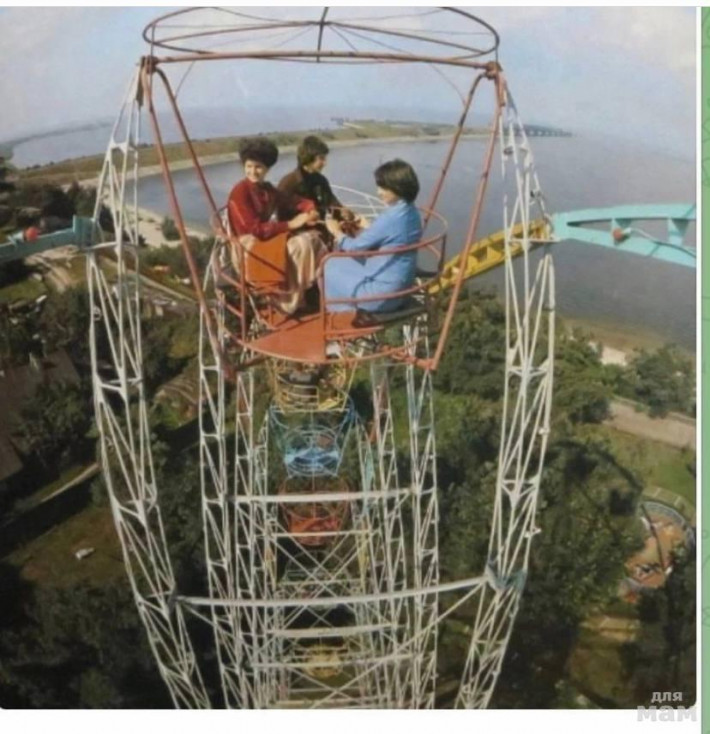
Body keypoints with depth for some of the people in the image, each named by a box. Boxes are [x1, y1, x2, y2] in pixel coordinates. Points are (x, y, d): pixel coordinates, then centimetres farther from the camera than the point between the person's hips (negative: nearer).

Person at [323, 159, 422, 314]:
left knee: (332, 266, 10)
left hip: (382, 292, -9)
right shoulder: (412, 213, 1)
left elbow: (355, 247, -14)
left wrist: (337, 231, 4)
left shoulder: (390, 218, -26)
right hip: (402, 285, 9)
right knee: (346, 261, 24)